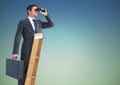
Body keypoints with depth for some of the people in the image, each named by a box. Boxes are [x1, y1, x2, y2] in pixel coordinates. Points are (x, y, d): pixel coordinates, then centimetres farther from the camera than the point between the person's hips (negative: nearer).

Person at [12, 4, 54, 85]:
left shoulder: (39, 22, 15)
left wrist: (46, 15, 3)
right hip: (26, 51, -4)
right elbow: (17, 37, -5)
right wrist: (15, 52, -12)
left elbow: (51, 24, 16)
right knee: (23, 71, 0)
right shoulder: (23, 22, 1)